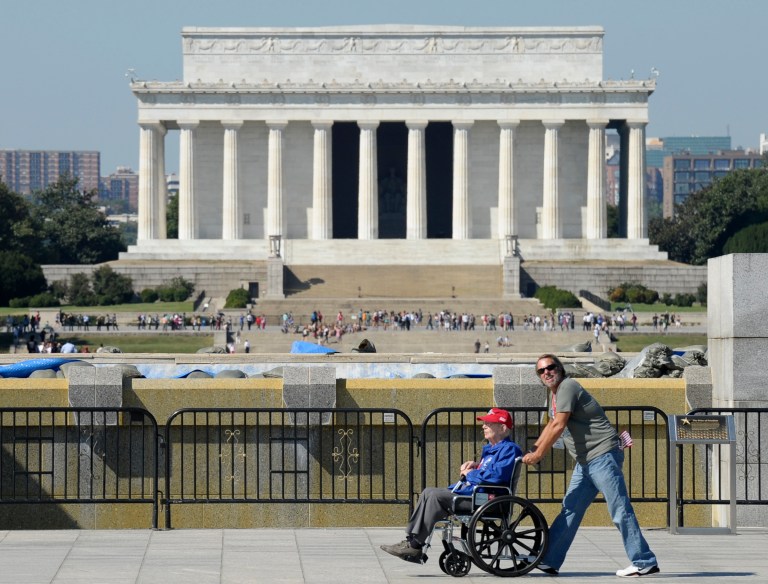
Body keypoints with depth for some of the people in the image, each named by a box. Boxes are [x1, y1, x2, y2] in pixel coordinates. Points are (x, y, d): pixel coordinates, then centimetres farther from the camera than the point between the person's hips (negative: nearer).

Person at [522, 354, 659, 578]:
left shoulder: (567, 387, -12)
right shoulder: (553, 393, 18)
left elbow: (559, 426, -18)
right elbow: (551, 426, 31)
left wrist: (538, 455, -14)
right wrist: (532, 450, 22)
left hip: (603, 455, -10)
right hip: (585, 462, 10)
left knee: (620, 511, -9)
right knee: (570, 510, 9)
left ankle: (645, 562, -5)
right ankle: (549, 561, 11)